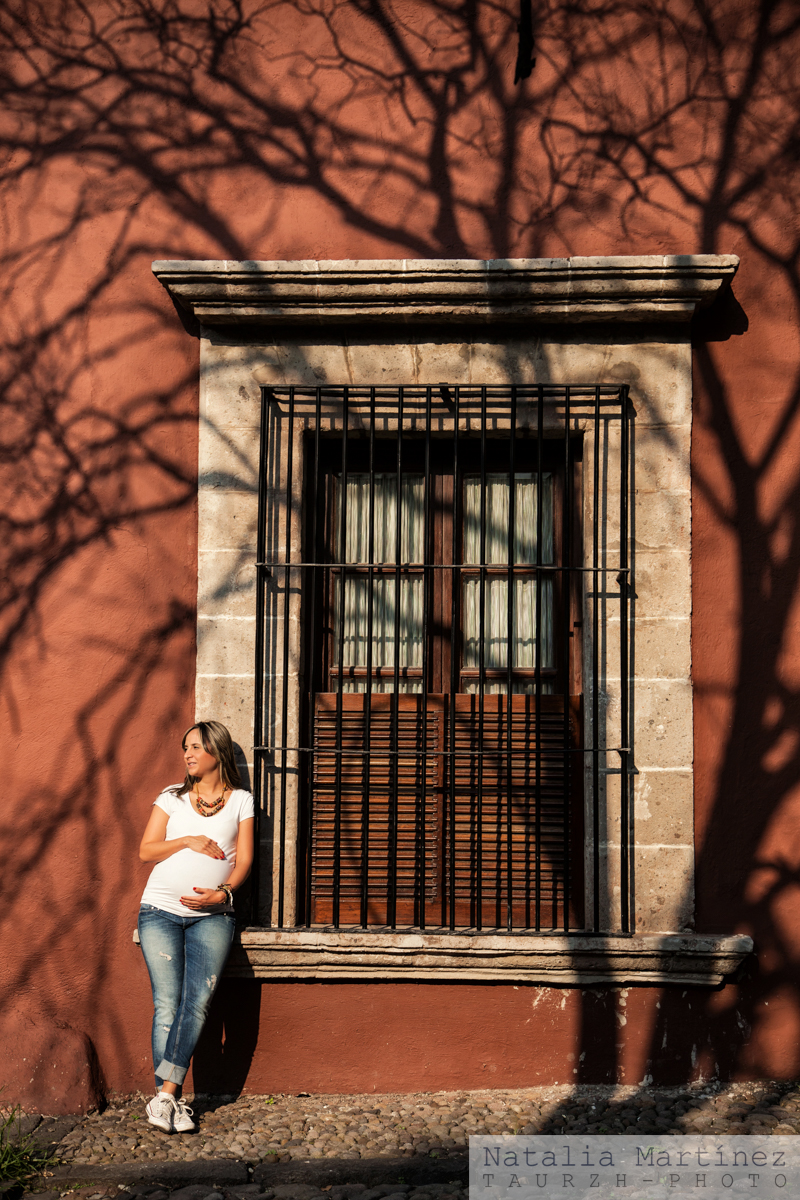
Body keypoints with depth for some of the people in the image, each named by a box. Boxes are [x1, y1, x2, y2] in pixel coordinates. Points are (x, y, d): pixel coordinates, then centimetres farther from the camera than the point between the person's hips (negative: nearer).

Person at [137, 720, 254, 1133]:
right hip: (161, 912, 1)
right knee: (167, 1004, -7)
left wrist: (222, 892, -13)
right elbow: (146, 851, 8)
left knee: (198, 1002, -17)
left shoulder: (241, 800, 10)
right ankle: (171, 1101, -5)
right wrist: (188, 841, -7)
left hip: (212, 915, -1)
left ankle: (165, 1095, -17)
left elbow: (244, 860, 5)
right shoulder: (173, 797, 12)